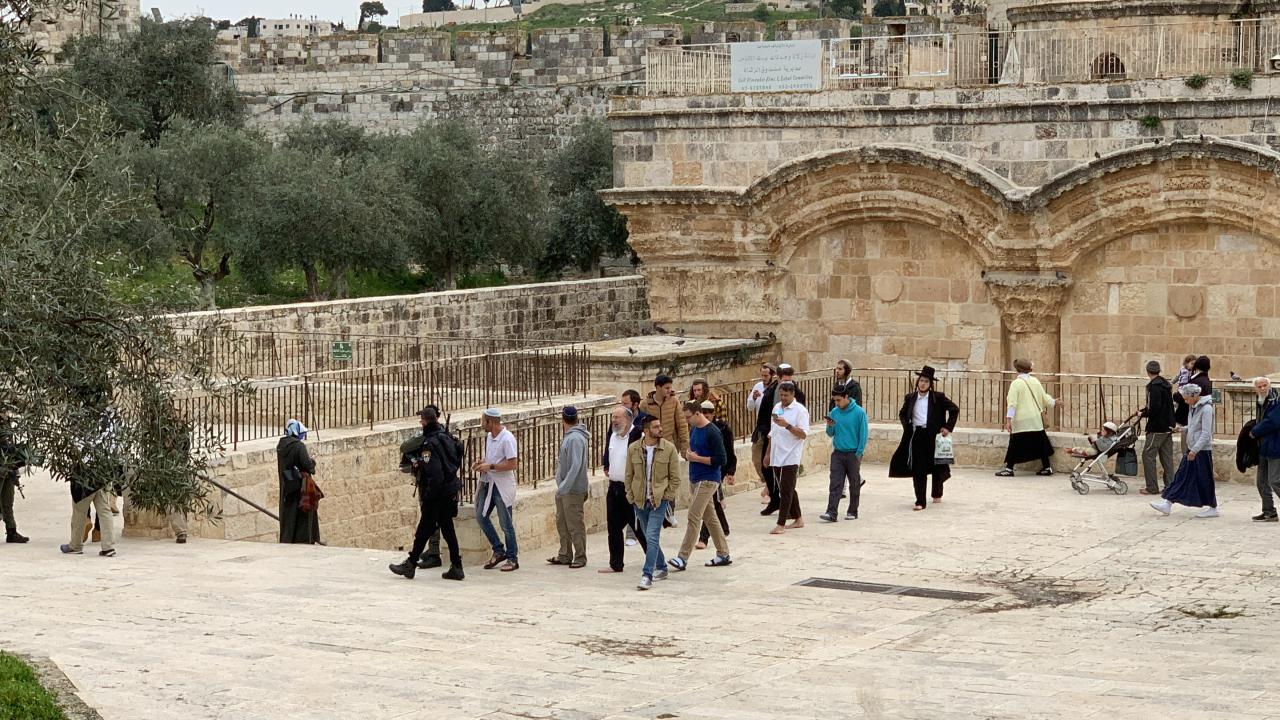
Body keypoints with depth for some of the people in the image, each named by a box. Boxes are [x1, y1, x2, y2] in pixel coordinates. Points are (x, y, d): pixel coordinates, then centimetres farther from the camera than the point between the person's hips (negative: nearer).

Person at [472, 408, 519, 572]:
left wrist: (490, 466, -21)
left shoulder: (507, 438, -17)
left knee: (506, 523, -2)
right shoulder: (489, 436, 11)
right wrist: (481, 463, 4)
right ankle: (499, 550, 20)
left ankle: (512, 558, 8)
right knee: (481, 516, 8)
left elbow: (513, 464, -21)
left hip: (503, 486, -9)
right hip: (488, 483, 9)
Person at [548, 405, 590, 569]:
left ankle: (580, 558, 6)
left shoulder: (575, 439, -19)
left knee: (575, 525, -2)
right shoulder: (570, 436, 11)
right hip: (563, 488, 10)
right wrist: (561, 487, 16)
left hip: (573, 490, -10)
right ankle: (565, 555, 24)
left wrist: (564, 487, -26)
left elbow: (576, 466, -25)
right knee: (562, 523, 15)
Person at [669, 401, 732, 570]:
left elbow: (720, 459, -18)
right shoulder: (693, 430, 11)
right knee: (710, 517, 13)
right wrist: (688, 454, 0)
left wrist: (697, 458, -17)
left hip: (708, 480, -9)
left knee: (694, 518, -12)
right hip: (695, 479, 9)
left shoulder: (713, 433, -15)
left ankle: (683, 557, -14)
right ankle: (723, 554, 21)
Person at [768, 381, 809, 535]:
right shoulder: (777, 408, 14)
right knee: (787, 490, 13)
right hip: (777, 457, 7)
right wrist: (768, 453, 20)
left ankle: (781, 524, -11)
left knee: (786, 490, -9)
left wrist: (787, 425, -25)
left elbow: (803, 434, -15)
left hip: (791, 457, -7)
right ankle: (798, 519, 23)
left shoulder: (800, 410, -8)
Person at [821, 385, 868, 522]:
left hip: (853, 453, -3)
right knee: (835, 484, -5)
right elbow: (831, 434, 10)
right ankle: (832, 513, -10)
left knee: (854, 485, 8)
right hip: (838, 453, 3)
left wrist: (859, 453, -11)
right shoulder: (834, 412, 4)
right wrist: (830, 426, -12)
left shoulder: (859, 412, -8)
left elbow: (863, 434, -7)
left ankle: (853, 512, 18)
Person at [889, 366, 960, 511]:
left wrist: (948, 427, -3)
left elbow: (954, 409, 3)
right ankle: (920, 502, -4)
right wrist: (907, 426, 6)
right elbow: (902, 414, 23)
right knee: (918, 470, -5)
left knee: (936, 467, 12)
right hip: (916, 436, 1)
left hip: (933, 436, -1)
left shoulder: (938, 397, -1)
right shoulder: (910, 398, 7)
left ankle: (937, 494, 38)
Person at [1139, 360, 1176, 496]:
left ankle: (1152, 487, -4)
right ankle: (1170, 486, 13)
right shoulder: (1166, 385, 13)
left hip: (1157, 427, -9)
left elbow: (1154, 409, -23)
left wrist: (1144, 414, -6)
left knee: (1148, 455, -3)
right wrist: (1145, 410, 22)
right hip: (1168, 426, 9)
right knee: (1166, 456, 12)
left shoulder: (1154, 386, -15)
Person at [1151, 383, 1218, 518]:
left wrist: (1195, 450, -25)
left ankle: (1213, 508, 10)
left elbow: (1206, 434, -22)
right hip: (1192, 449, 9)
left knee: (1204, 479, -1)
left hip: (1203, 450, -9)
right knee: (1181, 476, 5)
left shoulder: (1206, 409, -17)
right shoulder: (1192, 407, 10)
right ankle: (1167, 504, 4)